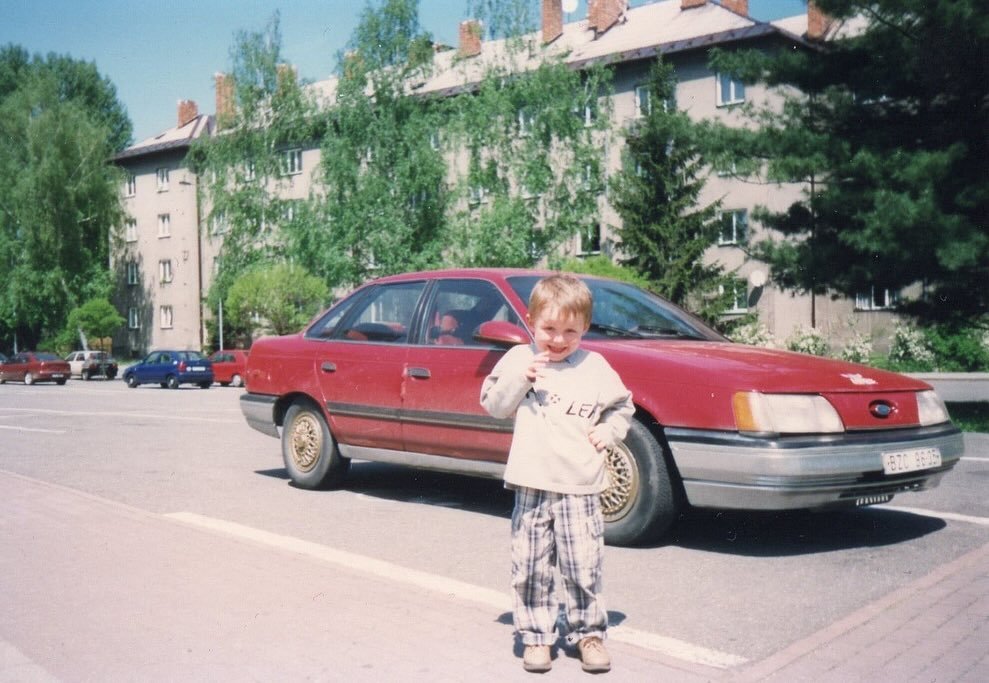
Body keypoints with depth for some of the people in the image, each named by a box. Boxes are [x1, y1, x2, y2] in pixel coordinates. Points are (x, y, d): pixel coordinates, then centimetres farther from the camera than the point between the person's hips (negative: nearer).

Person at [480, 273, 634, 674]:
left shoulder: (595, 367, 6)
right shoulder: (519, 358, 5)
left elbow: (623, 406, 18)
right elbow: (493, 405, 1)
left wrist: (608, 432, 1)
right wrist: (519, 377, -13)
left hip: (580, 489, 0)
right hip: (532, 486, 1)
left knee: (584, 567, 2)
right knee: (531, 569, 5)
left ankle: (589, 633, 19)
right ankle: (535, 635, 19)